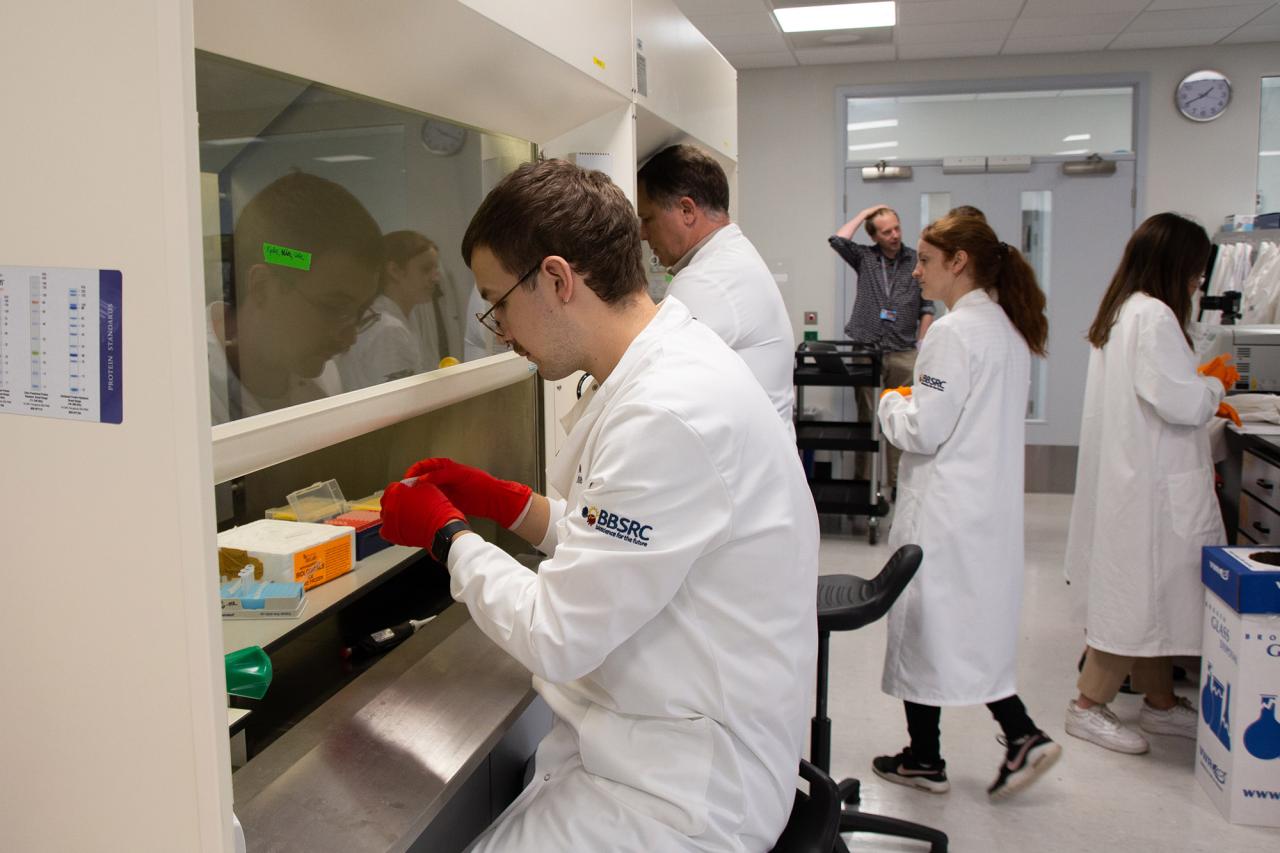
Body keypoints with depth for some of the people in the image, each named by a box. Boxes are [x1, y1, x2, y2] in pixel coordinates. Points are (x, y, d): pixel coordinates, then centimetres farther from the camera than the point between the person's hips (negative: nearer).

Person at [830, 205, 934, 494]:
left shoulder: (916, 261, 6)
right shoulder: (864, 258, 7)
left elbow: (927, 308, 8)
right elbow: (837, 240, -11)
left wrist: (921, 345, 0)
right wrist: (864, 213, -1)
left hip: (904, 354, 0)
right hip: (866, 351, 0)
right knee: (866, 418, 5)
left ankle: (897, 481, 8)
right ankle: (863, 479, 11)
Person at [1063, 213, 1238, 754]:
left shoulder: (1121, 312, 13)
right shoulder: (1154, 317, -19)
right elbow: (1183, 404, -22)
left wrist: (1206, 398, 19)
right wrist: (1217, 382, -2)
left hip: (1131, 474, 10)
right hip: (1151, 485, -10)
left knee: (1150, 592, 17)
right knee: (1141, 594, -1)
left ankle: (1160, 702, 29)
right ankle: (1089, 705, 10)